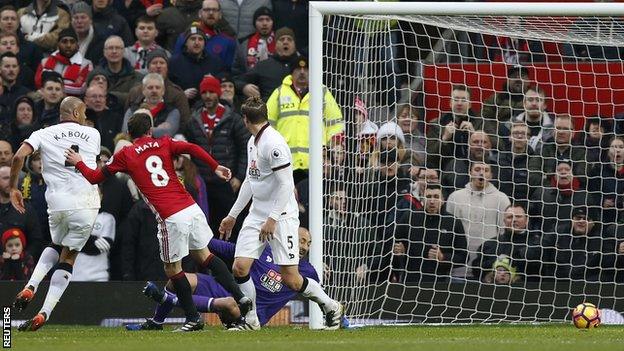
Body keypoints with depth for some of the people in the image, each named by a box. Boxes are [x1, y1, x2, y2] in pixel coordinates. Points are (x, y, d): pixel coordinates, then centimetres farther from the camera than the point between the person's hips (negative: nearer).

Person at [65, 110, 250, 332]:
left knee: (173, 269, 12)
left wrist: (78, 162, 28)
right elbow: (191, 149, -5)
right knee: (204, 256, 20)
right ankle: (239, 296, 12)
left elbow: (94, 177, 11)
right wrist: (216, 167, -5)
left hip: (171, 218, -4)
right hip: (192, 208, 4)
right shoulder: (164, 144, 12)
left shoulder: (125, 155, 6)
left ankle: (193, 318, 13)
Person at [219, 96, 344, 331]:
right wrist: (232, 216, 24)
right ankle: (250, 320, 9)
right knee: (239, 267, -4)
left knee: (290, 278, -7)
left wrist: (273, 218, -21)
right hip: (257, 214, 8)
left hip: (281, 215, -8)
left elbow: (285, 184, -20)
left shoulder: (273, 144, -18)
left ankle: (331, 307, 14)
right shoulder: (253, 141, 12)